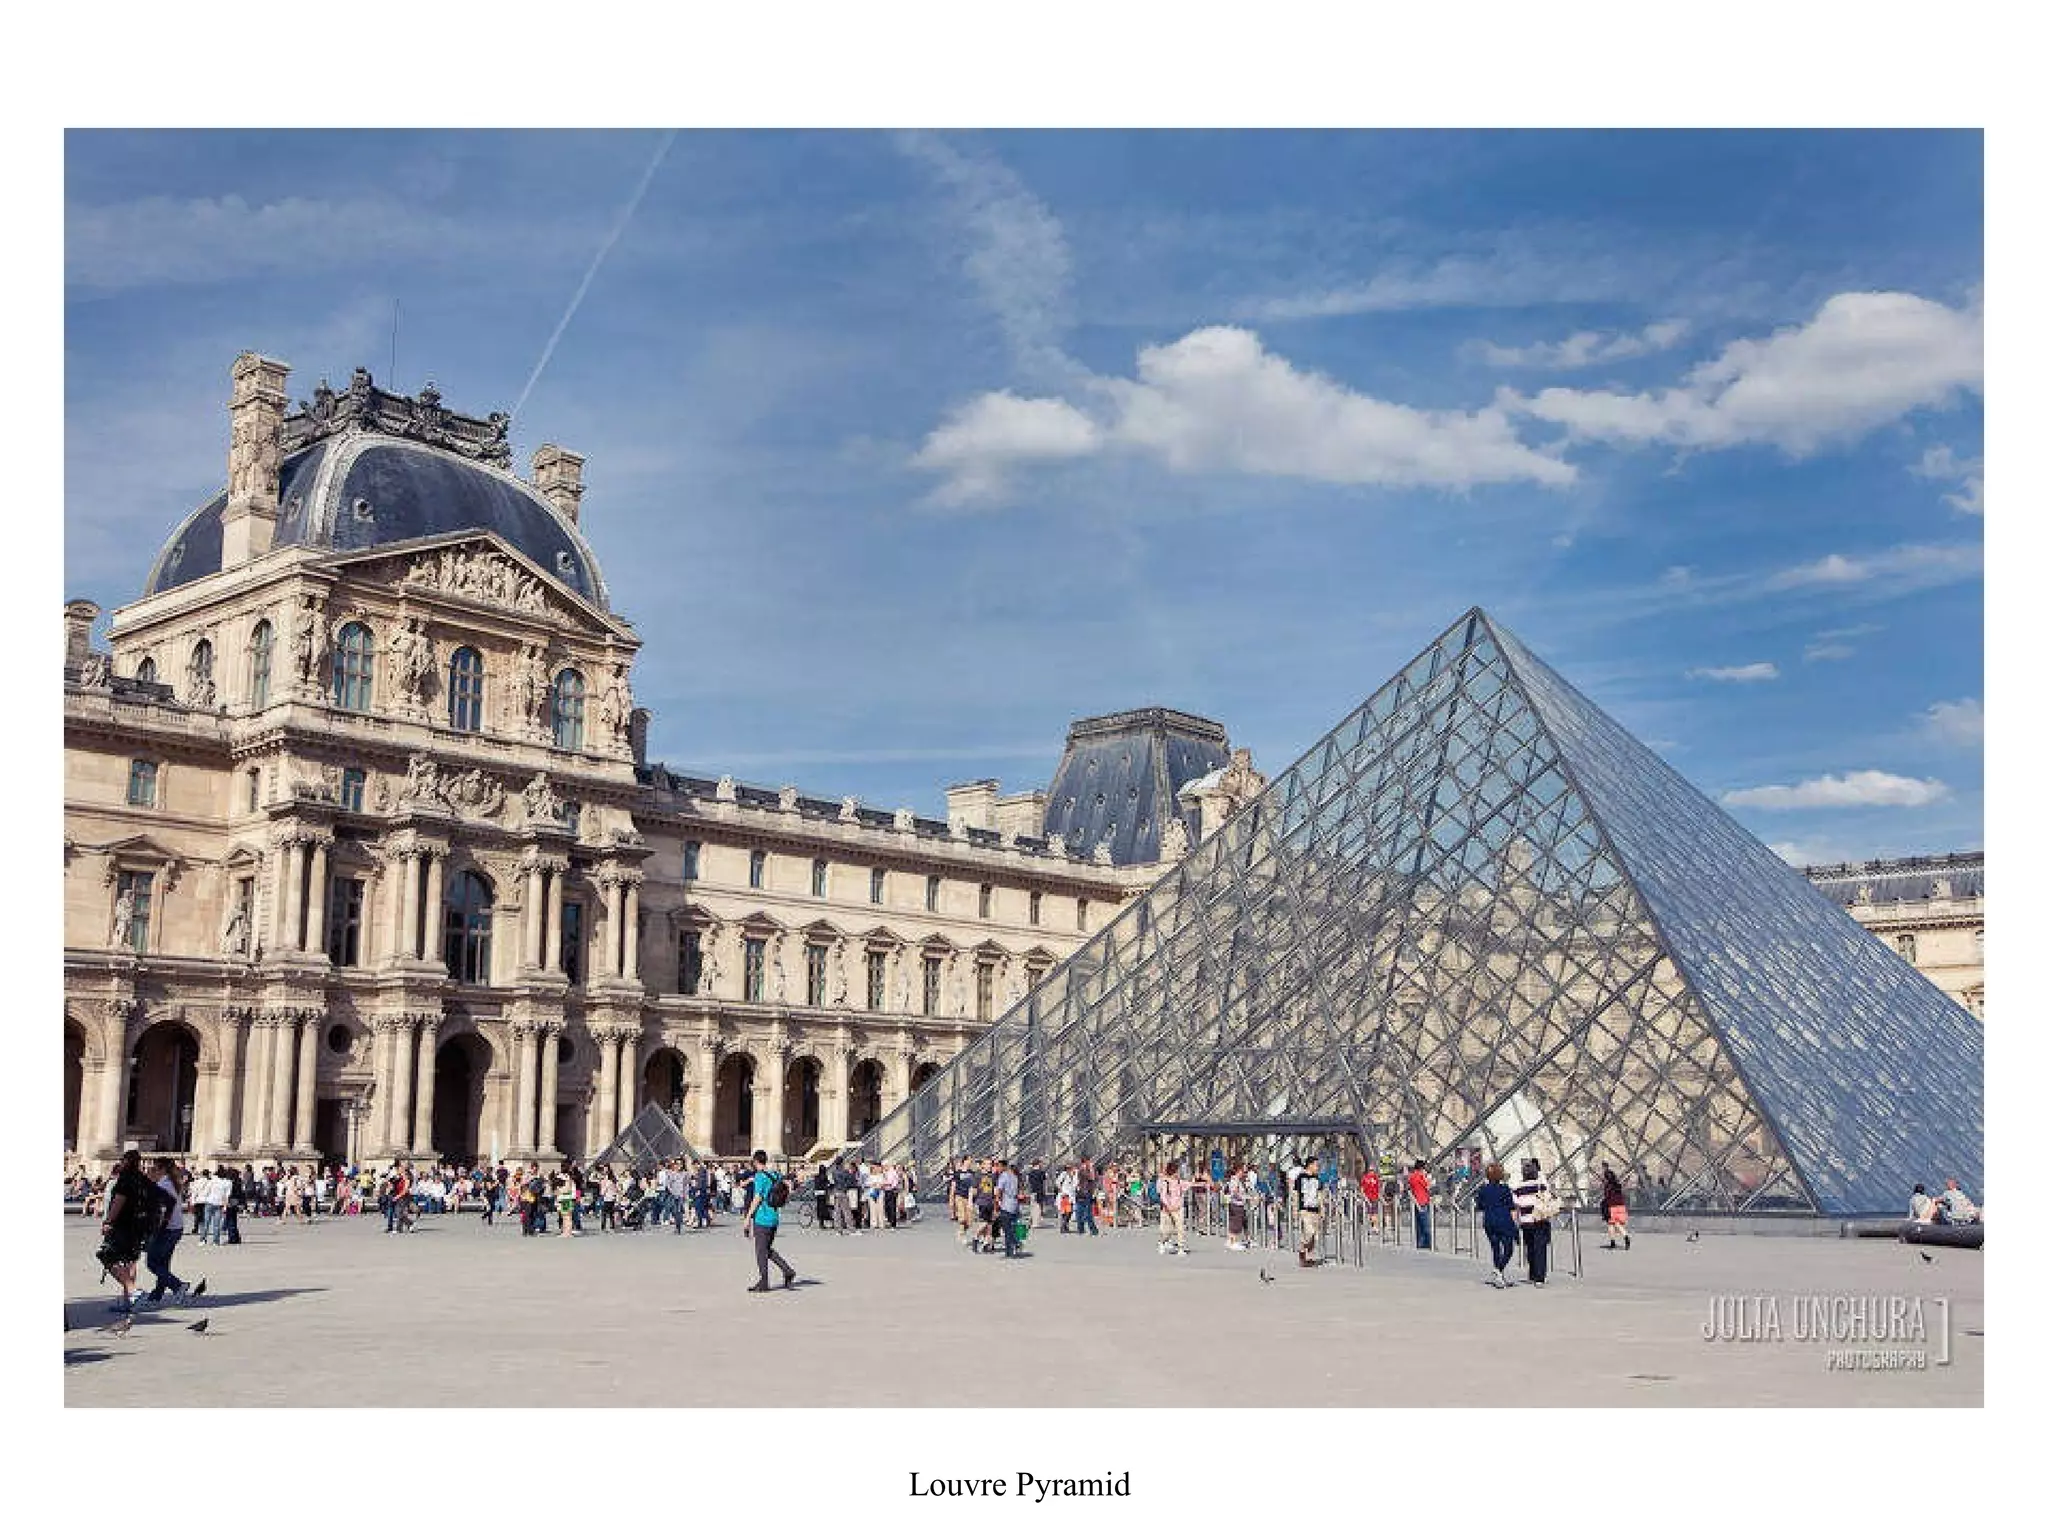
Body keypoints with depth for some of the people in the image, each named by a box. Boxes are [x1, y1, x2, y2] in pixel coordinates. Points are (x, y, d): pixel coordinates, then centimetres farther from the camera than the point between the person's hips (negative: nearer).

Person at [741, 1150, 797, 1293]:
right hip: (774, 1218, 8)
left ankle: (763, 1283, 4)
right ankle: (788, 1270, 4)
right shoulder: (774, 1176, 12)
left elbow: (757, 1198, -16)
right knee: (768, 1250, 16)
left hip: (762, 1218, -8)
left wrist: (748, 1217, -13)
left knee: (761, 1251, 0)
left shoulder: (759, 1176, -11)